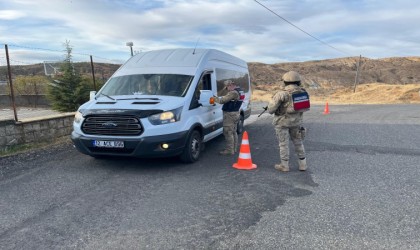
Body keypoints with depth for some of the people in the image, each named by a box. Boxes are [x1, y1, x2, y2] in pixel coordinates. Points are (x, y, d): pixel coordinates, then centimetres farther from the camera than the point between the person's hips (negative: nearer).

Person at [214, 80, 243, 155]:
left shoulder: (233, 93, -21)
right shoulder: (238, 92, 14)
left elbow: (222, 100, -24)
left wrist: (215, 98, -8)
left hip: (230, 114, -11)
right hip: (235, 113, 11)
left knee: (228, 132, -5)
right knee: (233, 132, 18)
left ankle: (230, 150, -1)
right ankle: (234, 148, 27)